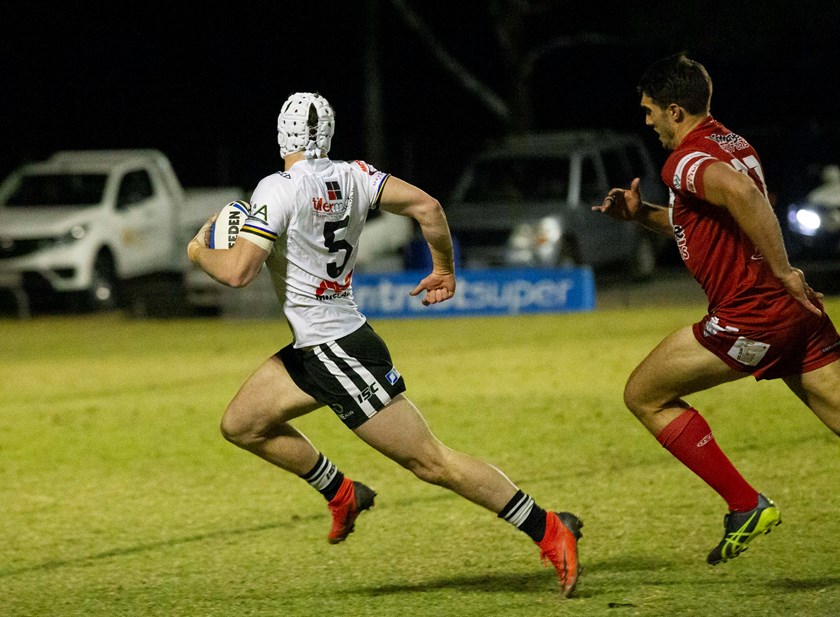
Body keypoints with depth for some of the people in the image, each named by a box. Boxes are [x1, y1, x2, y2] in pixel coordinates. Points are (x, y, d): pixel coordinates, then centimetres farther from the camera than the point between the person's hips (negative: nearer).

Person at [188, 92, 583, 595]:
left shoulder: (279, 190, -17)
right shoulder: (351, 176, 2)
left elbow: (238, 272, -22)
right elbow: (427, 206, -2)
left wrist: (201, 252, 0)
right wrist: (445, 270, 14)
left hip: (340, 354, -9)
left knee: (431, 462, -5)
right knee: (242, 425, 16)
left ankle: (549, 530, -2)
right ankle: (342, 494, 25)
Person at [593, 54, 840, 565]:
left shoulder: (686, 160, -11)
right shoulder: (734, 146, 19)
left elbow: (740, 193, -32)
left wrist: (782, 271, -27)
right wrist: (642, 214, 22)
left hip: (751, 317, -9)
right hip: (799, 312, 9)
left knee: (644, 394, 6)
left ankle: (746, 506, 2)